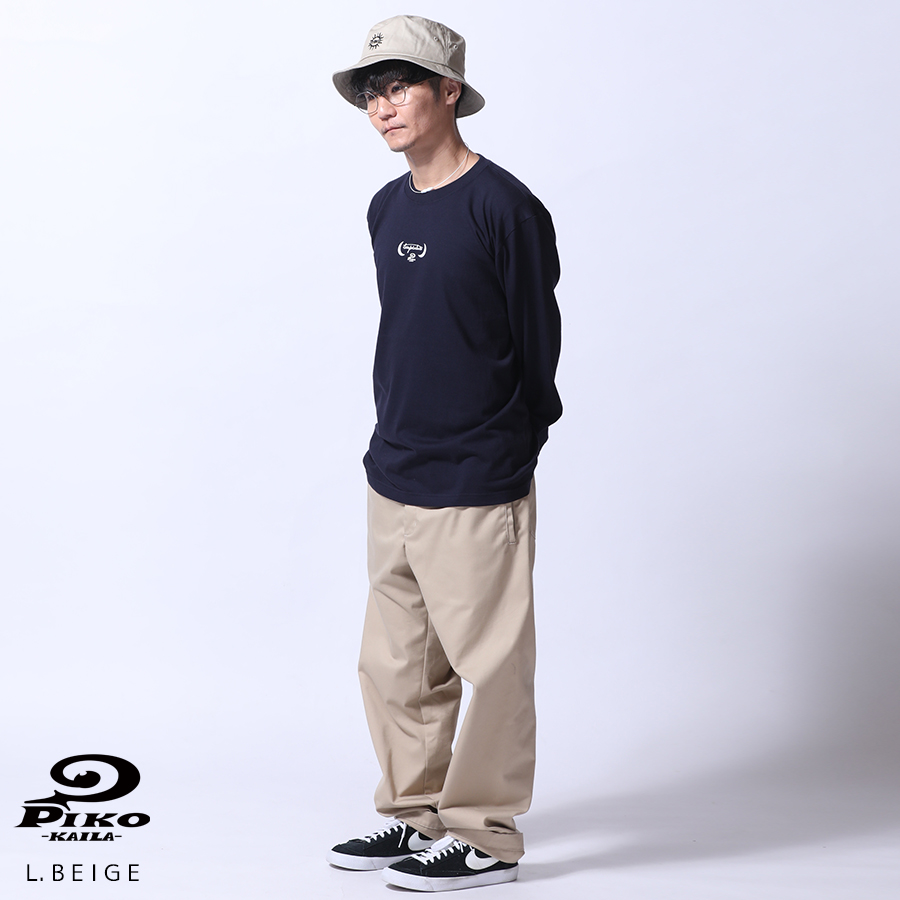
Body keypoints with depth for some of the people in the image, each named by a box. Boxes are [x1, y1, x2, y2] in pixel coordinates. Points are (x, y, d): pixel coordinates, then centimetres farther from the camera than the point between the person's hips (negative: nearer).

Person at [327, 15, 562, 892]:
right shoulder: (386, 209, 11)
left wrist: (499, 444, 6)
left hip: (477, 488, -7)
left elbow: (537, 339, -4)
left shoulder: (504, 207, -11)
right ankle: (412, 814, 28)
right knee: (394, 664, 13)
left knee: (488, 662, 2)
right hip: (392, 479, 7)